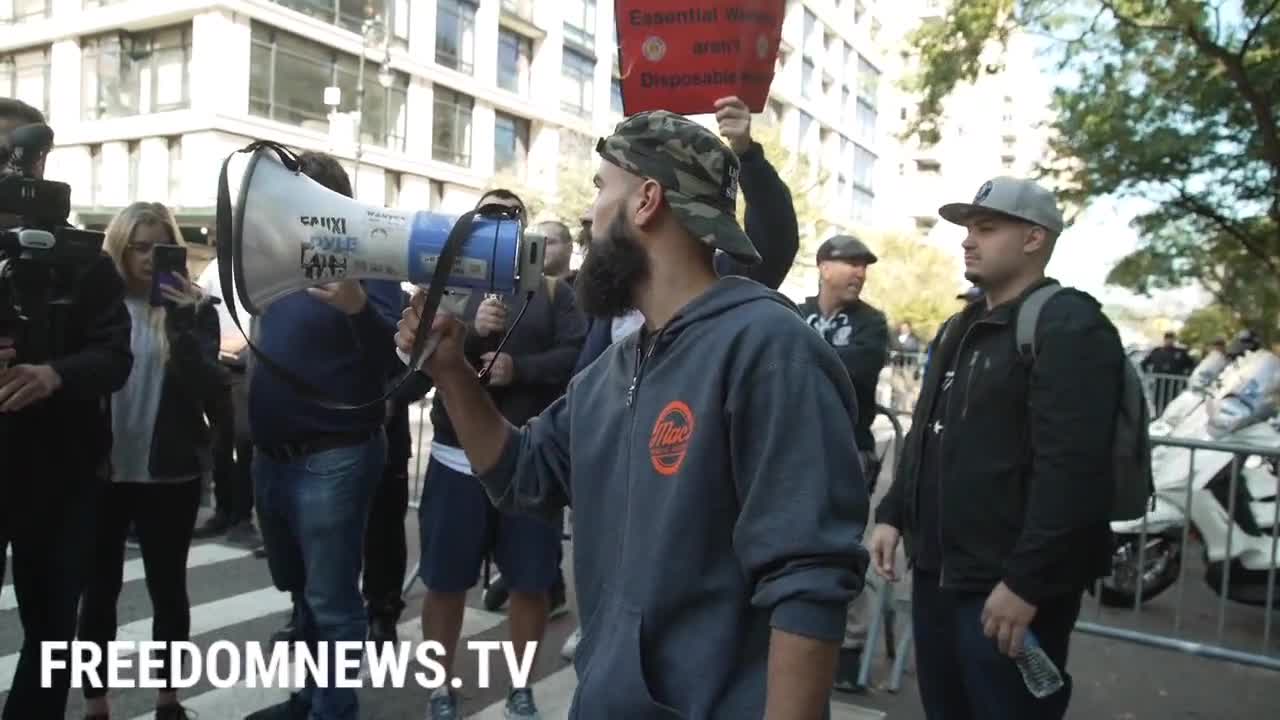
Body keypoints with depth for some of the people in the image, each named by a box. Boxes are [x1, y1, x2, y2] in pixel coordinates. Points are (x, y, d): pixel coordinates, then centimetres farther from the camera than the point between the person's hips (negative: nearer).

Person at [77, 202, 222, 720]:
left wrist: (183, 322, -23)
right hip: (102, 470, 1)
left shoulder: (195, 307, -1)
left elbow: (207, 389, -11)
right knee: (99, 587, 10)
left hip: (170, 473, 0)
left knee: (168, 586, 10)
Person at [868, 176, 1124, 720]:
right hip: (936, 572, 8)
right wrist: (893, 514, 13)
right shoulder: (959, 329, 16)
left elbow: (1072, 468, -22)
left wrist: (1025, 582, -23)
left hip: (1007, 585, -8)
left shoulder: (1069, 327, -13)